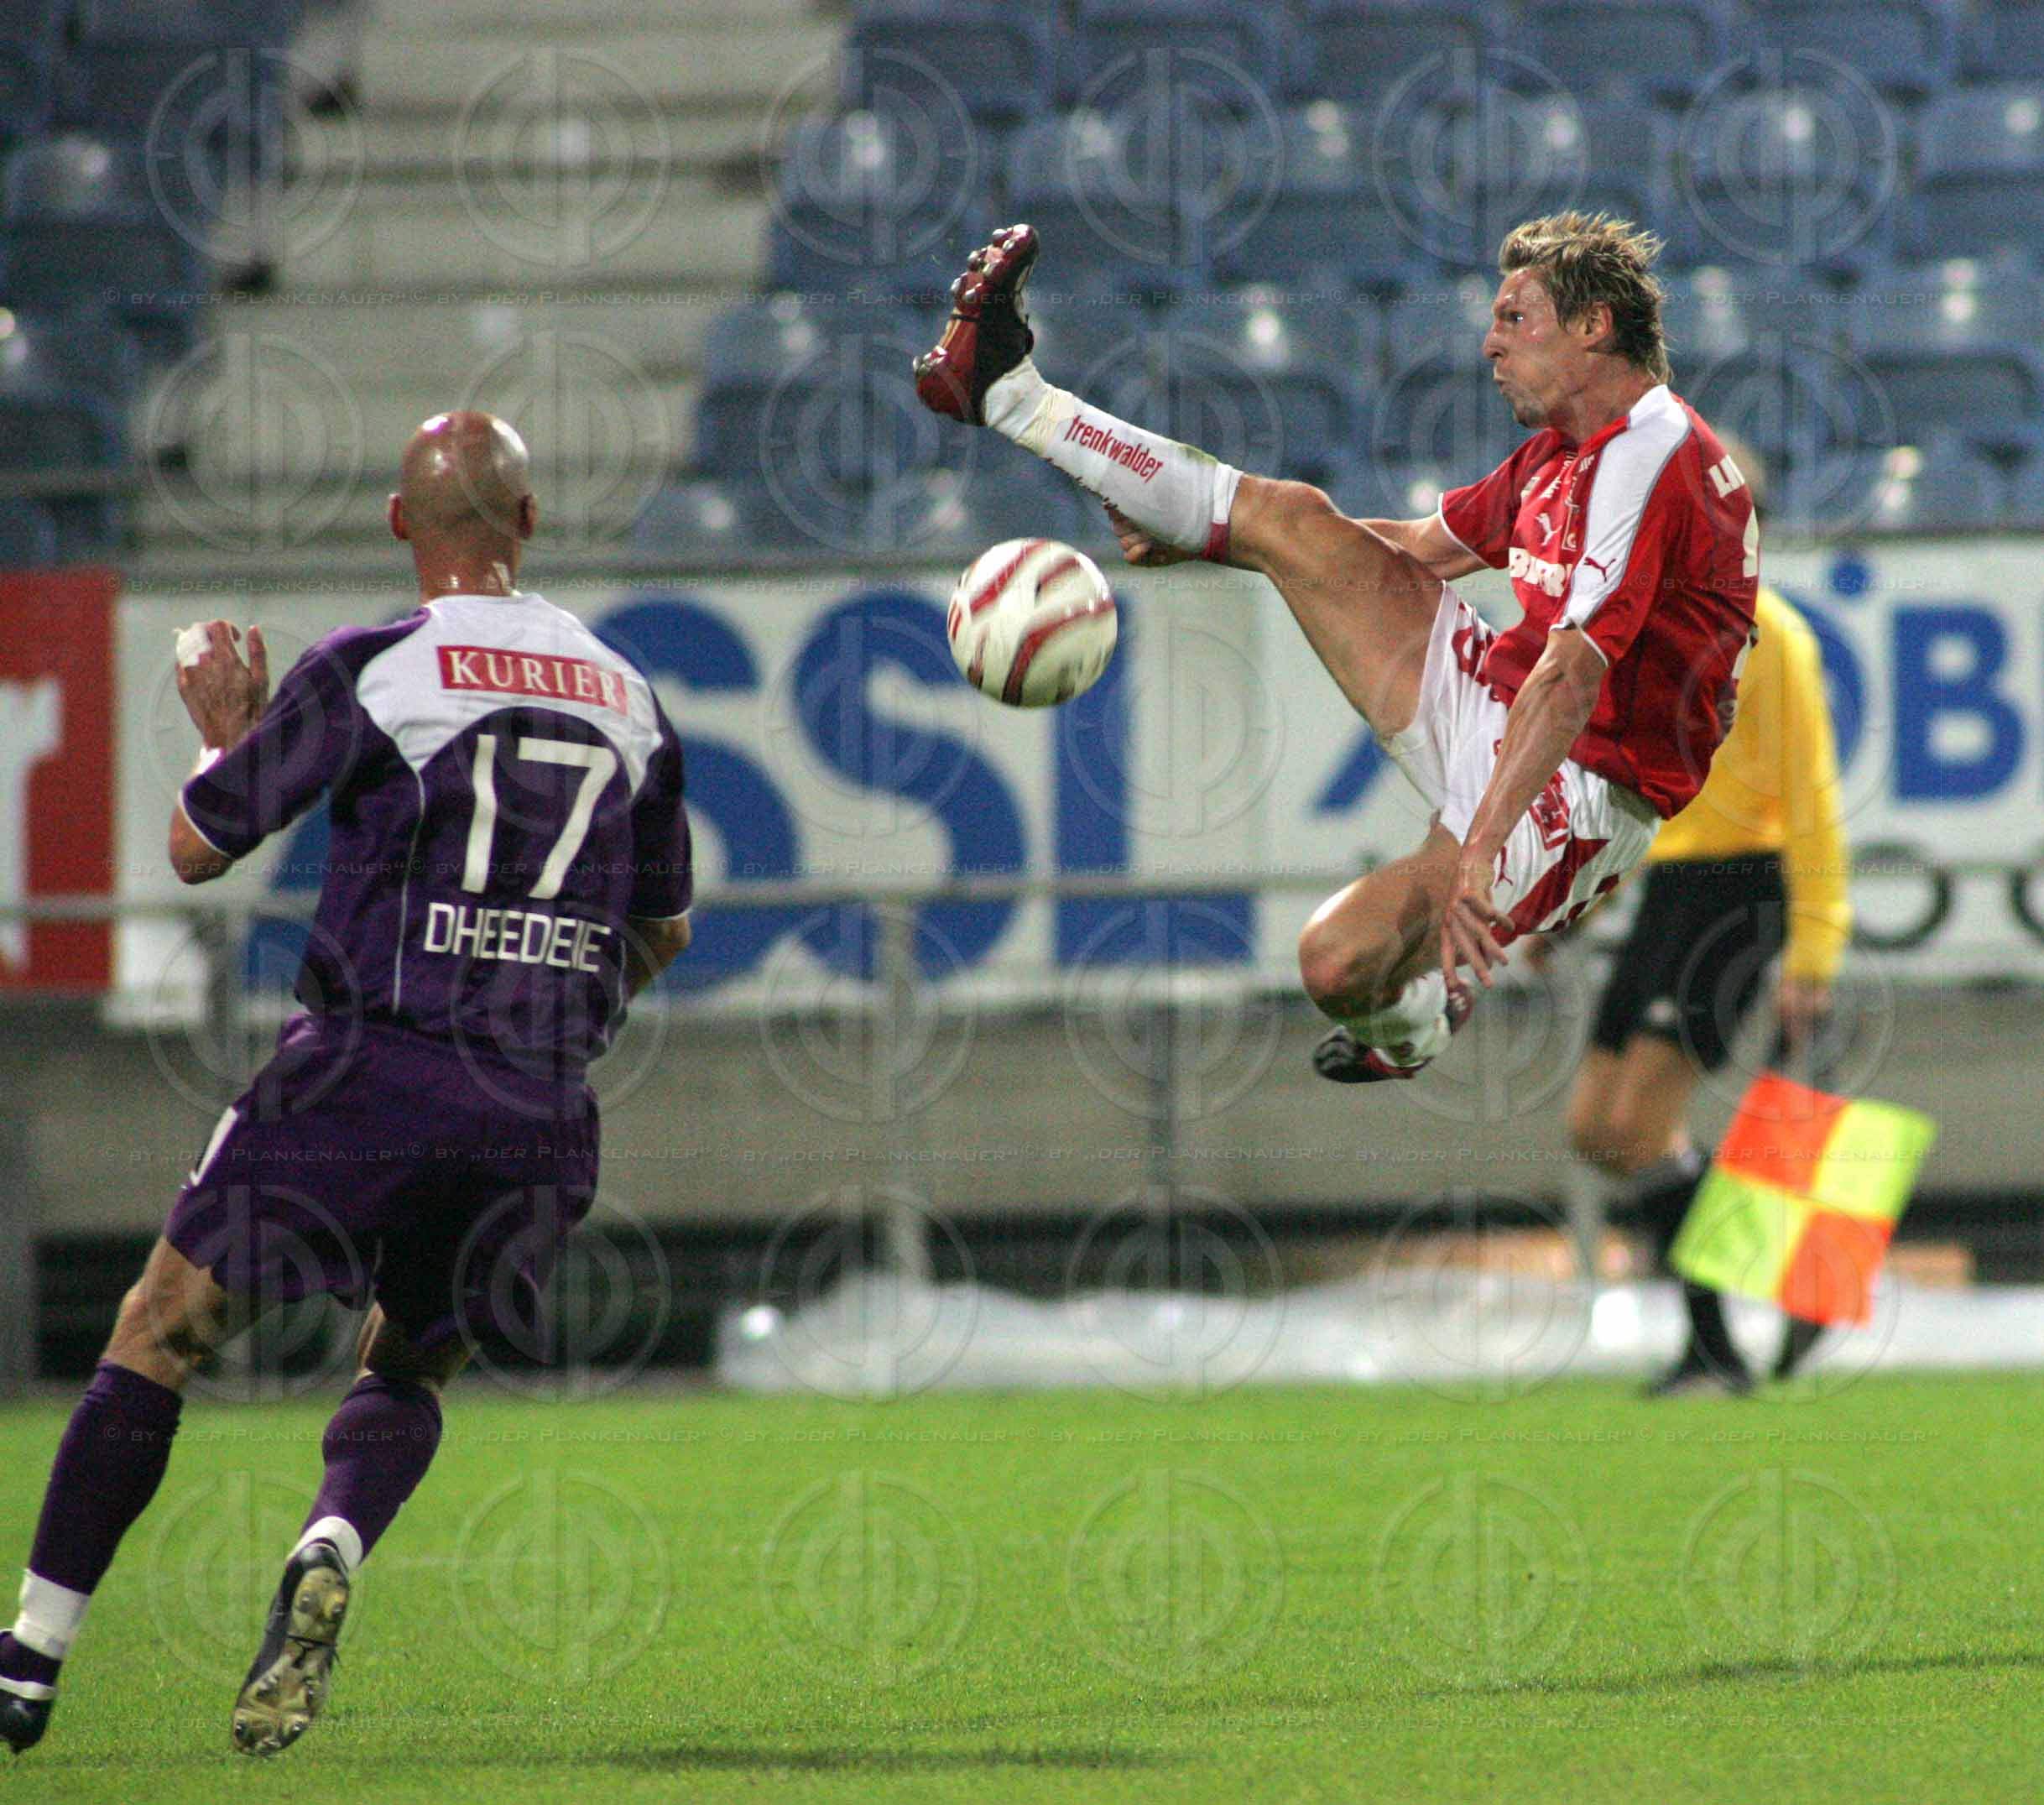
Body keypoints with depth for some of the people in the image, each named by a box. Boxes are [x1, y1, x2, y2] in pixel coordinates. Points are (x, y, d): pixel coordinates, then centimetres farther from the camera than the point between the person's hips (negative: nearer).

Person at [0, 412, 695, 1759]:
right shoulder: (628, 697, 11)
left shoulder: (368, 672, -3)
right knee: (409, 1373, 21)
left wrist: (225, 727, 23)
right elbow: (665, 931, 22)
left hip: (373, 1070, -4)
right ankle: (331, 1557, -12)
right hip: (543, 1117, 4)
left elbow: (199, 847, 4)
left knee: (158, 1337, 8)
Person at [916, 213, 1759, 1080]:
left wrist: (1479, 853, -39)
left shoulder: (1651, 453, -21)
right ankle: (1005, 390, 17)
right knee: (1293, 522, 6)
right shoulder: (1559, 452, 11)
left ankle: (1413, 1024, 8)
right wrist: (1202, 540, 26)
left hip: (1578, 796, -9)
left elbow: (1572, 677, -31)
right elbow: (1427, 546, 27)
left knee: (1339, 962, -29)